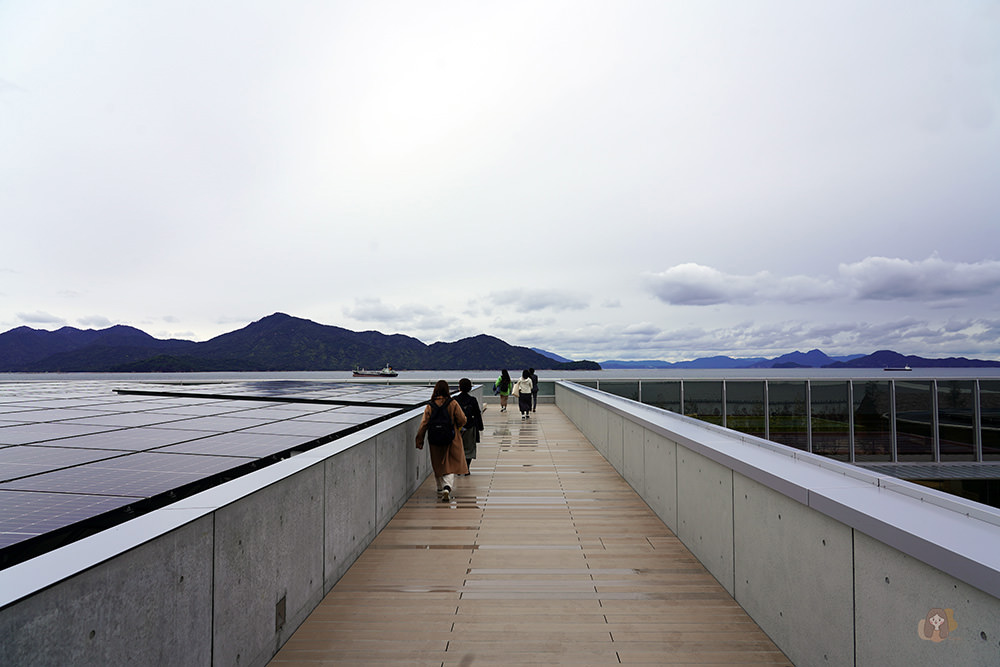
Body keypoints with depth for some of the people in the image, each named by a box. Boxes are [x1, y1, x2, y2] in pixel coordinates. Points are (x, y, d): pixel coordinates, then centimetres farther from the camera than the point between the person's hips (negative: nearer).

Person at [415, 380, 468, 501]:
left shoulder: (430, 406, -7)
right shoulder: (453, 404, -11)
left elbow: (424, 424, -7)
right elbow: (462, 420, -8)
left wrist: (419, 440, 0)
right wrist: (456, 427, 13)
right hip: (452, 439, -2)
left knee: (438, 465, 18)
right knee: (451, 465, 4)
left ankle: (441, 487, 32)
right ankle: (447, 487, -16)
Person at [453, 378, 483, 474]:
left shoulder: (454, 400, -5)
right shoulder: (473, 400, -9)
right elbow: (478, 414, -3)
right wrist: (480, 426, 7)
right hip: (470, 427, -1)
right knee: (469, 448, 9)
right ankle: (467, 469, 5)